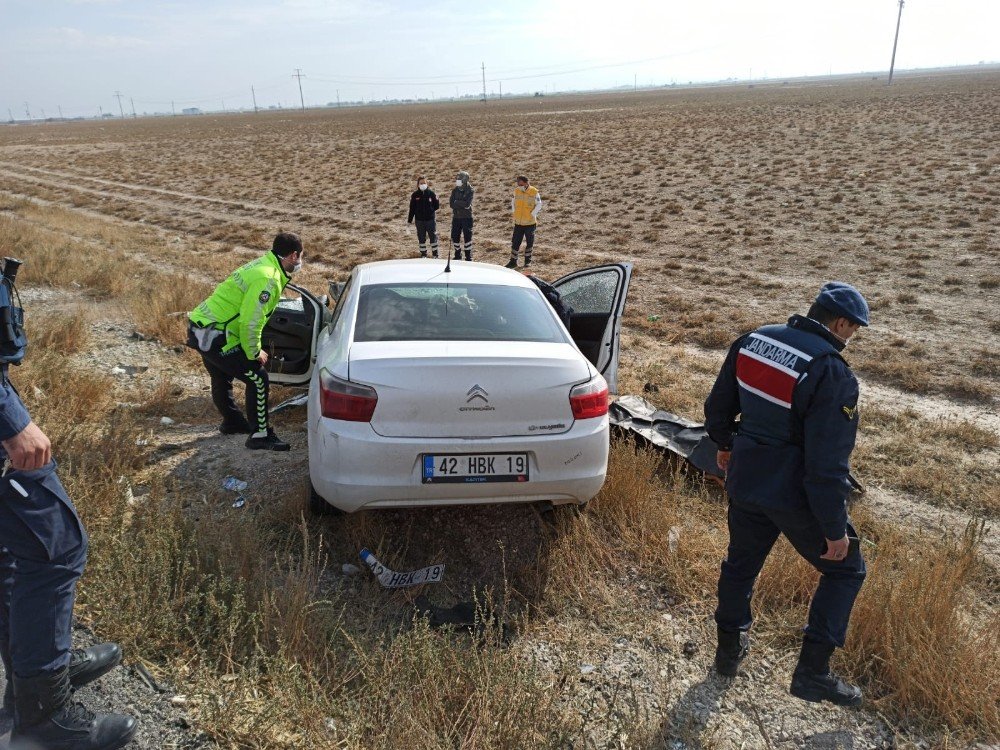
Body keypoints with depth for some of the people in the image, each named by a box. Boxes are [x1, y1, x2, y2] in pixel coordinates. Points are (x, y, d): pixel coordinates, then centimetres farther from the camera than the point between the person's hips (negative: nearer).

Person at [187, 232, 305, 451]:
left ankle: (233, 423, 46)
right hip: (215, 336, -10)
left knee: (222, 379, 27)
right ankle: (260, 435, 4)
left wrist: (253, 347, 18)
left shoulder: (263, 264, 10)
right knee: (258, 379, -4)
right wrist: (254, 352, -9)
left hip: (200, 328, 11)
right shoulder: (267, 279, -21)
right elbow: (249, 322, -24)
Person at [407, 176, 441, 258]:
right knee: (421, 238, 9)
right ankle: (423, 255, 21)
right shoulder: (415, 195, -1)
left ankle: (435, 254, 17)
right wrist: (409, 220, 1)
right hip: (419, 220, 1)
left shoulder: (431, 193, -3)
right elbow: (412, 208, 2)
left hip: (430, 219, -1)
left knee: (433, 237, 5)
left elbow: (437, 204, 4)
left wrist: (431, 210, -7)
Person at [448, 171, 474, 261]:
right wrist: (462, 204, -15)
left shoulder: (470, 191, -7)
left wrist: (456, 202, -12)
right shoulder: (455, 190, 5)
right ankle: (457, 256, 25)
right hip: (456, 217, 5)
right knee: (455, 237, 9)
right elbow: (451, 204, -4)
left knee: (467, 237, 0)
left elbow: (467, 204, -20)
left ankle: (468, 257, 8)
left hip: (467, 217, -5)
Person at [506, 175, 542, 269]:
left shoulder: (534, 192, -10)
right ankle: (513, 261, 9)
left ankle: (527, 260, 25)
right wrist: (514, 212, 7)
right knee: (515, 242, 2)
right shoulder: (516, 191, 1)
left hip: (530, 223, -3)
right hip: (518, 222, 3)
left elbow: (539, 205, -3)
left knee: (529, 242, 10)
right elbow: (513, 202, 16)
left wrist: (532, 214, -10)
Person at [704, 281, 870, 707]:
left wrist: (726, 445, 28)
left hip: (745, 479, 6)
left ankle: (730, 649, 40)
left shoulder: (751, 342, -3)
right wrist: (835, 528, -13)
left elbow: (718, 406, 9)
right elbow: (828, 464, -23)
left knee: (741, 562, 25)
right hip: (795, 493, -6)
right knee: (845, 571, 15)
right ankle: (812, 672, 16)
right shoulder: (832, 374, -23)